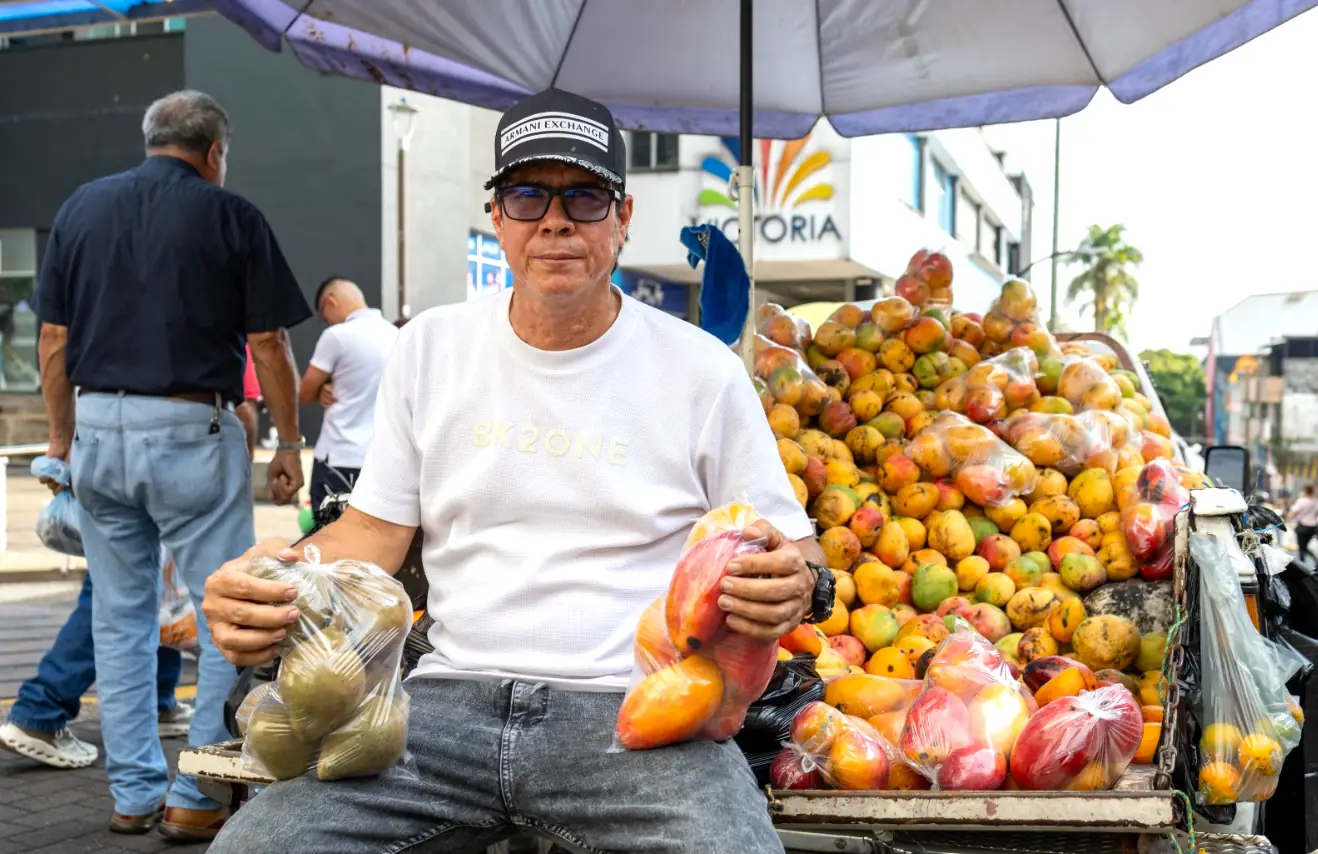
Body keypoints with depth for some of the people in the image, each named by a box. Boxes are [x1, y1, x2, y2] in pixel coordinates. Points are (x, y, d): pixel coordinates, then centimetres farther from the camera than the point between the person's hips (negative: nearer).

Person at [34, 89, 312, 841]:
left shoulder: (82, 207, 9)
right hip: (192, 433, -5)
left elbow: (53, 338, 9)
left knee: (121, 617, 13)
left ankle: (134, 794, 19)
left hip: (98, 429, 5)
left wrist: (63, 433, 19)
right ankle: (198, 799, 3)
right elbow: (269, 343, -4)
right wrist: (289, 444, 4)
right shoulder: (229, 215, -3)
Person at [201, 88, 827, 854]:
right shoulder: (431, 346, 11)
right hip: (454, 697, 2)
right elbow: (375, 531, 13)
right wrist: (274, 579, -8)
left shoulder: (703, 369, 3)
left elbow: (791, 547, 6)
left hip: (633, 706, -1)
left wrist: (799, 584, -18)